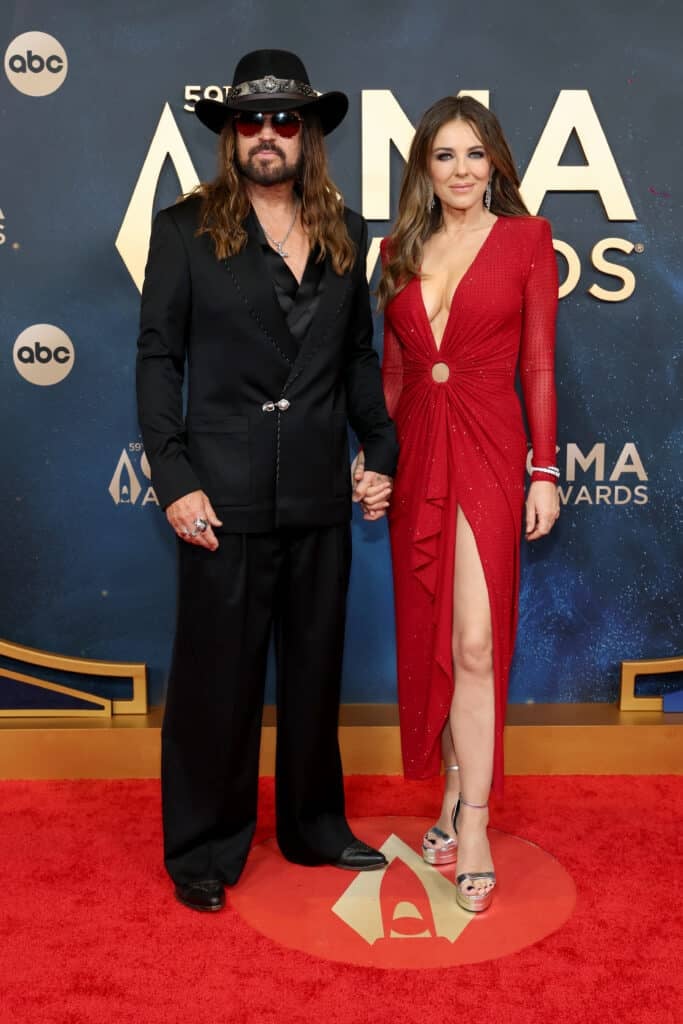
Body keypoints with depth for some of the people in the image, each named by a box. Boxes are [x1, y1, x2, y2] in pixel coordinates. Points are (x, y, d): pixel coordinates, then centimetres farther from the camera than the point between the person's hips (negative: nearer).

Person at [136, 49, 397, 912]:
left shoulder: (344, 233, 11)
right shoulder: (186, 228, 0)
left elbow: (360, 355, 14)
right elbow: (157, 357, -3)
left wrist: (381, 454, 5)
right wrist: (174, 480, -11)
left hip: (321, 494, 4)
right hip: (226, 495, -4)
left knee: (315, 668, 15)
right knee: (216, 676, 5)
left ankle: (314, 826, 35)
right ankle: (203, 852, 24)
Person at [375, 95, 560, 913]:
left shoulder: (526, 239, 2)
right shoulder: (399, 251, 12)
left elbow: (539, 362, 0)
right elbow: (392, 367, 14)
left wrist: (544, 470, -5)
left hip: (487, 448, -4)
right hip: (415, 450, 4)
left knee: (475, 643, -8)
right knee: (429, 637, 9)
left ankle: (472, 824, 3)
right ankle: (456, 793, 25)